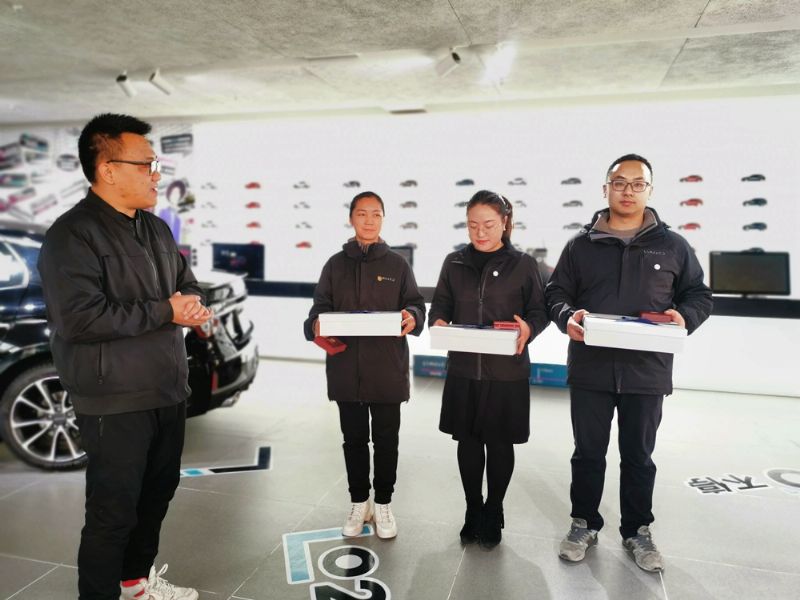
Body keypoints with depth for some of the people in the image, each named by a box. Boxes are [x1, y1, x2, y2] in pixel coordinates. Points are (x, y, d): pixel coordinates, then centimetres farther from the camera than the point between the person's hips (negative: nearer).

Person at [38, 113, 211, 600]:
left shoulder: (157, 230, 11)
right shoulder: (73, 234, -15)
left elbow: (188, 285, 17)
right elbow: (78, 318, -26)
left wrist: (195, 308, -7)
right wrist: (164, 312, -20)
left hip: (169, 392, 9)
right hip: (115, 401, -8)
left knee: (158, 493, 22)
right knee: (114, 511, 4)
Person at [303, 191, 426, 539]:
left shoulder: (397, 264, 6)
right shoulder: (336, 264, 9)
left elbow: (416, 304, 4)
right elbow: (320, 307, 6)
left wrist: (412, 317, -19)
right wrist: (315, 325, -16)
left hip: (387, 368, -1)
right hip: (346, 367, 1)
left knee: (386, 439, 9)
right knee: (354, 438, 12)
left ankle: (383, 504, 26)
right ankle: (359, 504, 29)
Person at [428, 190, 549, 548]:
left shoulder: (523, 264, -1)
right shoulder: (455, 262, 5)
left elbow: (539, 311, 1)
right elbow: (441, 304, 9)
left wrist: (529, 328, -21)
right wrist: (437, 321, -13)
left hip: (507, 372, -2)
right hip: (463, 369, 2)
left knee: (500, 443, 10)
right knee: (468, 441, 12)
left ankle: (493, 514, 30)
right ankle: (473, 511, 31)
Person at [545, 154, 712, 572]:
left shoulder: (673, 246, 6)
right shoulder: (581, 245, 5)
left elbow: (699, 295, 10)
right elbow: (556, 293, 6)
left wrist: (684, 317, -12)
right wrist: (568, 316, -16)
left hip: (646, 371, 0)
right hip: (590, 369, 0)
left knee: (639, 456, 13)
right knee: (588, 452, 11)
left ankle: (637, 531, 31)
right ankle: (584, 524, 29)